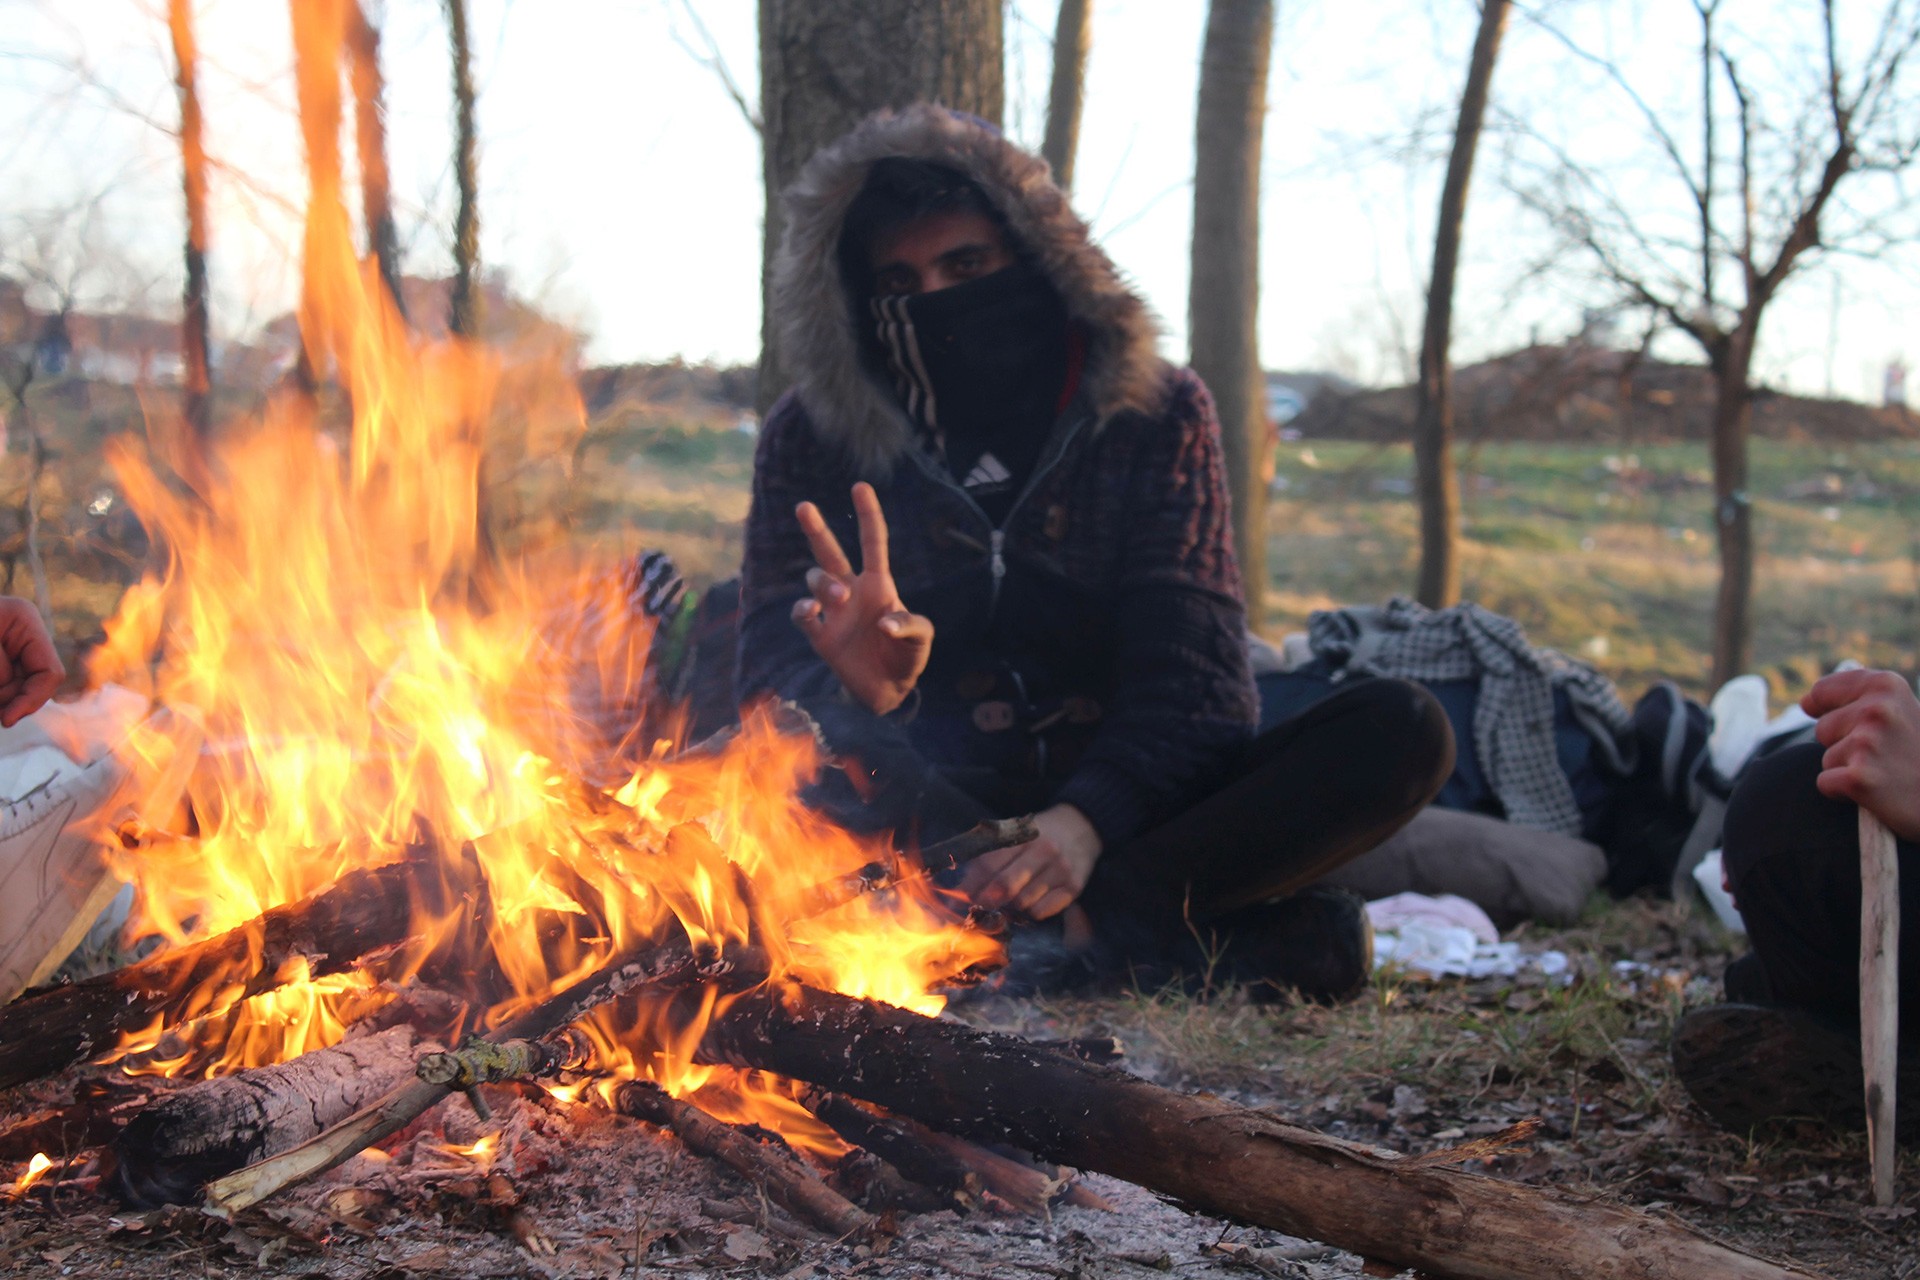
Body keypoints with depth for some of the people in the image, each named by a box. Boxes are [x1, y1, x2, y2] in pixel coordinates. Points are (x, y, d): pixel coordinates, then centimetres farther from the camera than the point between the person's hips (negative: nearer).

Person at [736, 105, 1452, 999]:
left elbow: (1195, 675, -6)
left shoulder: (1153, 414, 4)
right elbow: (774, 671, -6)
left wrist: (1088, 820, -26)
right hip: (927, 821, 0)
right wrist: (856, 694, -32)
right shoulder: (814, 439, 4)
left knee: (1401, 732, -20)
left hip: (1117, 815, 1)